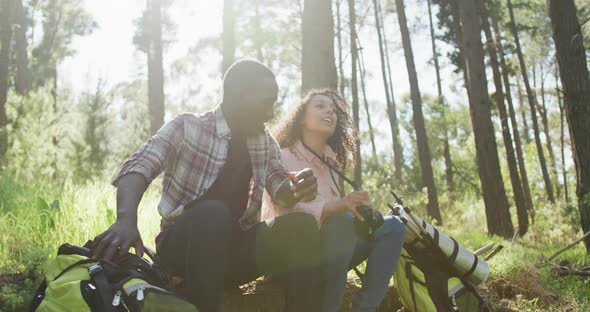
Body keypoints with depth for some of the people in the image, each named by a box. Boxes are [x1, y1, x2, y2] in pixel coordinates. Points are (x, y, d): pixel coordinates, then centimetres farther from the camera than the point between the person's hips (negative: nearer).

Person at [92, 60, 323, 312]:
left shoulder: (265, 141, 9)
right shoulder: (187, 127, -8)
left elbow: (280, 189, 2)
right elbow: (139, 166, -21)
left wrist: (297, 188, -25)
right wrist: (127, 220, -42)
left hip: (237, 246, 4)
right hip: (183, 247, -4)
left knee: (300, 225, -22)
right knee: (212, 212, -36)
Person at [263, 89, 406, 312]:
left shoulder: (330, 165, 17)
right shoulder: (281, 158, -5)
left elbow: (333, 211, 13)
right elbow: (285, 212, -22)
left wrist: (359, 210, -8)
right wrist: (337, 206, -38)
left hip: (325, 252, 7)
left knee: (393, 226, -6)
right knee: (344, 220, -33)